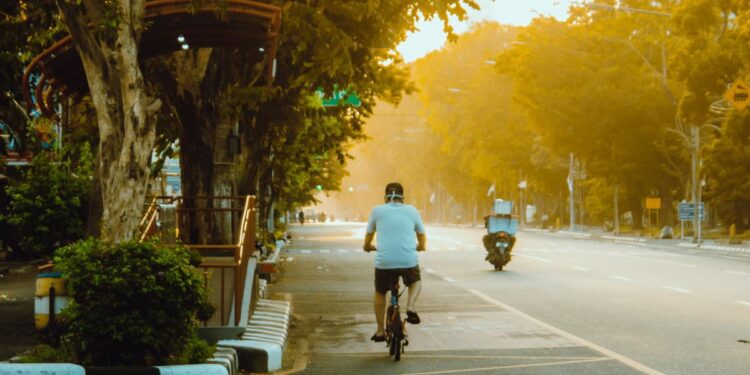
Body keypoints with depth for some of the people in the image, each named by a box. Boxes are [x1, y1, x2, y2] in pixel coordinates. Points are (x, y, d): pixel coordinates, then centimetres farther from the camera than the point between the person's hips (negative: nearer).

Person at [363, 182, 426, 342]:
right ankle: (411, 306, 5)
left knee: (379, 293, 26)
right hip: (409, 261, 0)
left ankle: (380, 331, 26)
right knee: (416, 281, 32)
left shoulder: (377, 210, 9)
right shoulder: (412, 210, 12)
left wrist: (368, 247, 41)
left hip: (384, 262, 0)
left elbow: (368, 237, 19)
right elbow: (422, 243, 21)